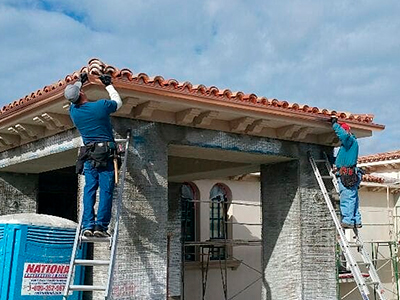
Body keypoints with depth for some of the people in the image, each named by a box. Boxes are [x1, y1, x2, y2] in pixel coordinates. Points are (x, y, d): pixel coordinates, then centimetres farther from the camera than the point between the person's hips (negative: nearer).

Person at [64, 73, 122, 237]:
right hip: (106, 155, -3)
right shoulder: (101, 105, -8)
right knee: (106, 190, -3)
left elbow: (74, 100, 28)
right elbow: (118, 102, 13)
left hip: (88, 155, 3)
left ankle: (87, 225, -2)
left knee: (89, 189, 5)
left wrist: (80, 81, 40)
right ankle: (100, 226, -8)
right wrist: (108, 85, 25)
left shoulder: (73, 111, 3)